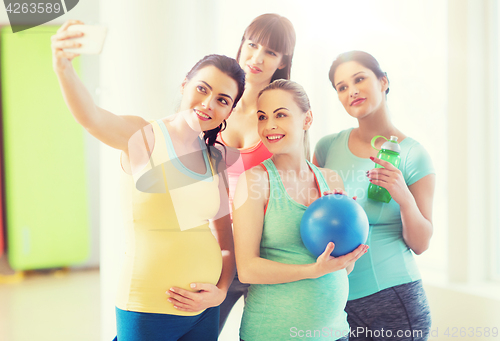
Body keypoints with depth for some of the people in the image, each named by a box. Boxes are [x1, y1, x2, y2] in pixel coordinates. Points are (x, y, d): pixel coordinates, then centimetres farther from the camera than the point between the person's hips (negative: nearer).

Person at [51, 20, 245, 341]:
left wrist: (220, 291, -3)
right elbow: (92, 117, -31)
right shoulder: (143, 136, -10)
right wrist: (63, 67, -48)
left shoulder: (215, 159, 6)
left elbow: (225, 238, 12)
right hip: (147, 311, -5)